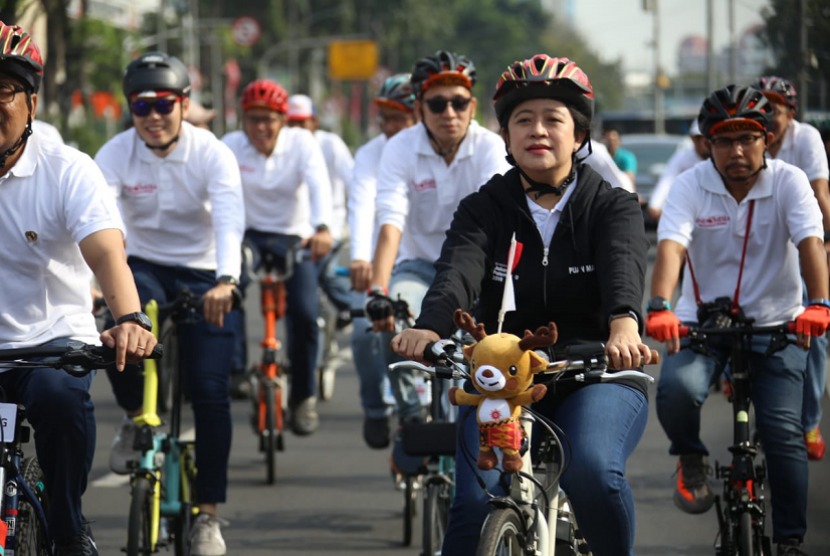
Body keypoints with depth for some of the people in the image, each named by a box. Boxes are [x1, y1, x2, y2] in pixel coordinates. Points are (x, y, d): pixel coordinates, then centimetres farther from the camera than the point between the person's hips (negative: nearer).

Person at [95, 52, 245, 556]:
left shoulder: (212, 154, -14)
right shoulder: (117, 154, -10)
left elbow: (230, 219, -29)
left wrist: (225, 281, -47)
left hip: (205, 275, -1)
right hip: (144, 268, 1)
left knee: (210, 391, -11)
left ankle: (209, 513, 0)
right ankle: (136, 418, -4)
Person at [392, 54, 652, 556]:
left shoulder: (613, 206, 3)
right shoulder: (485, 208, 6)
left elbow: (624, 264, -20)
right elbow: (459, 271, -14)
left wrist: (624, 324, -44)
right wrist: (430, 328, -38)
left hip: (597, 378, -1)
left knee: (592, 472, -32)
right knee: (477, 502, -22)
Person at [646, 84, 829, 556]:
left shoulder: (789, 182, -8)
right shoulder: (691, 185, -8)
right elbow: (671, 246, -23)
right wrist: (660, 307, -42)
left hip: (775, 324, 0)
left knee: (784, 429, -11)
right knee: (677, 391, -28)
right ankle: (691, 457, 5)